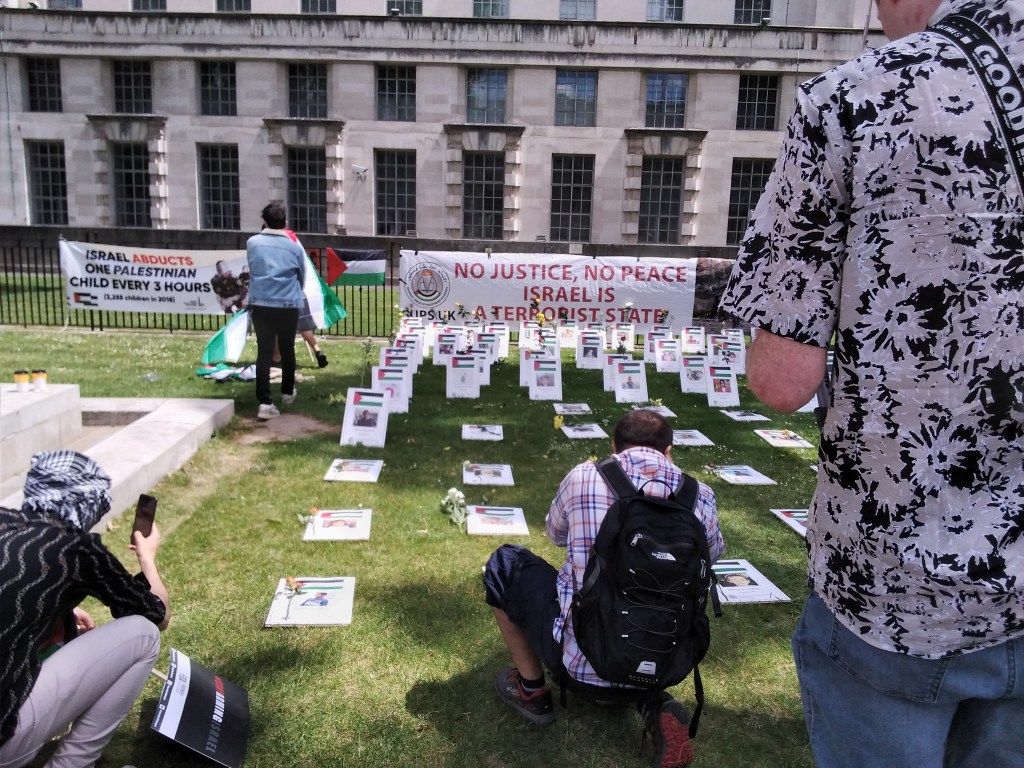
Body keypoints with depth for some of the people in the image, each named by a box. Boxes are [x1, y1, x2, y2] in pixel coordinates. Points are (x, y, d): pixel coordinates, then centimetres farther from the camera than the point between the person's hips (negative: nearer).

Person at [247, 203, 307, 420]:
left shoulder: (252, 243, 3)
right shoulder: (294, 247, 0)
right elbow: (302, 277, 13)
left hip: (260, 304, 1)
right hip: (288, 305, -1)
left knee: (264, 352, 0)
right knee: (287, 350, 16)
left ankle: (265, 402, -8)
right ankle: (287, 392, 32)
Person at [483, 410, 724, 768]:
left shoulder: (583, 477, -8)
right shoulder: (701, 497, -4)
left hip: (579, 657, -2)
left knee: (504, 563, 18)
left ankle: (532, 691, 24)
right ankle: (654, 704, 11)